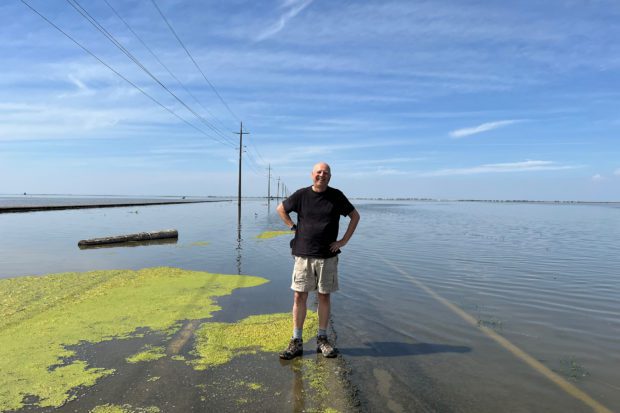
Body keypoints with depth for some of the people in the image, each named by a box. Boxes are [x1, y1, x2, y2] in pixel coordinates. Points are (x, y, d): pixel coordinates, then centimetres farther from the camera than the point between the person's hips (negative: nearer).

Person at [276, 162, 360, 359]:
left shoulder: (336, 196, 1)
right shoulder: (301, 195, 1)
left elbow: (355, 216, 10)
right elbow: (280, 209, 16)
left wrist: (344, 240, 3)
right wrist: (293, 227, 4)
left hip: (327, 256, 0)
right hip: (303, 254, 0)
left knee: (324, 297, 8)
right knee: (299, 297, 2)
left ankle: (322, 339, 22)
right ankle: (296, 342, 13)